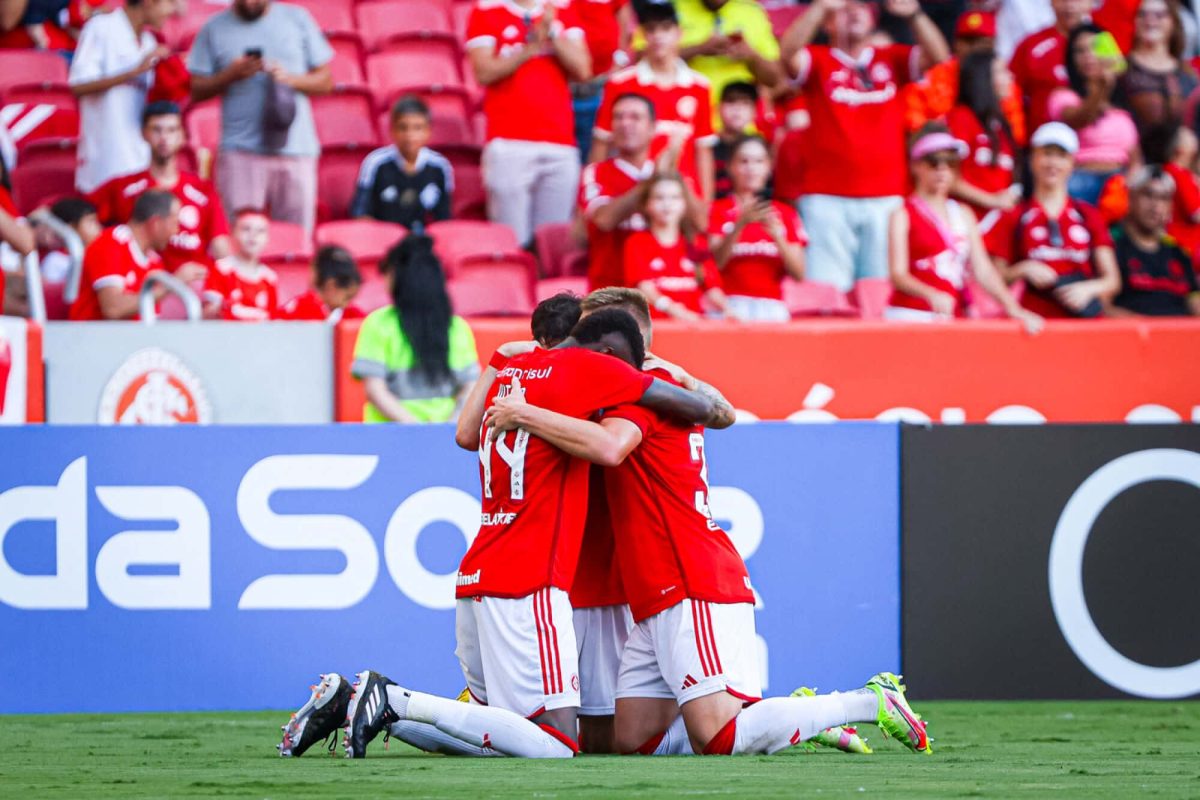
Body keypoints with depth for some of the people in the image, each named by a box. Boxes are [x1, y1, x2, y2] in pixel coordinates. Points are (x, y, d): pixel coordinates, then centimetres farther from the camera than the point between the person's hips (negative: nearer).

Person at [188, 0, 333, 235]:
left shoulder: (297, 19, 10)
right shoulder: (215, 29, 8)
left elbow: (325, 81, 10)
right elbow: (196, 90, 6)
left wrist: (289, 79, -8)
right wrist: (230, 75, -11)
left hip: (296, 149, 1)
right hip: (241, 152, -1)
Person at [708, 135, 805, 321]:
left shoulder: (784, 213, 15)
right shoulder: (718, 211, 9)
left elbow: (799, 274, 6)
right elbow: (715, 262, -6)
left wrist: (776, 235, -9)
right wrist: (741, 224, -18)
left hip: (772, 306, 2)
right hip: (731, 304, -2)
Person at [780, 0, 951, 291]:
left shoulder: (893, 59, 13)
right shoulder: (818, 60, 7)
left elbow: (938, 56, -1)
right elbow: (789, 54, -13)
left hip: (885, 198, 2)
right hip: (827, 199, -2)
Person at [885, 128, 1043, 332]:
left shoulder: (963, 214, 16)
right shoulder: (903, 215, 2)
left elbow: (983, 271, 12)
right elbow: (898, 274, -9)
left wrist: (1013, 309, -2)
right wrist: (931, 295, -28)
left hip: (951, 318, 4)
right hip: (909, 316, -4)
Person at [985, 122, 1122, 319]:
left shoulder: (1089, 216, 16)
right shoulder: (1014, 217, 12)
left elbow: (1112, 281, 12)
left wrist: (1088, 288, -7)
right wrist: (1023, 270, -8)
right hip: (1034, 318, -1)